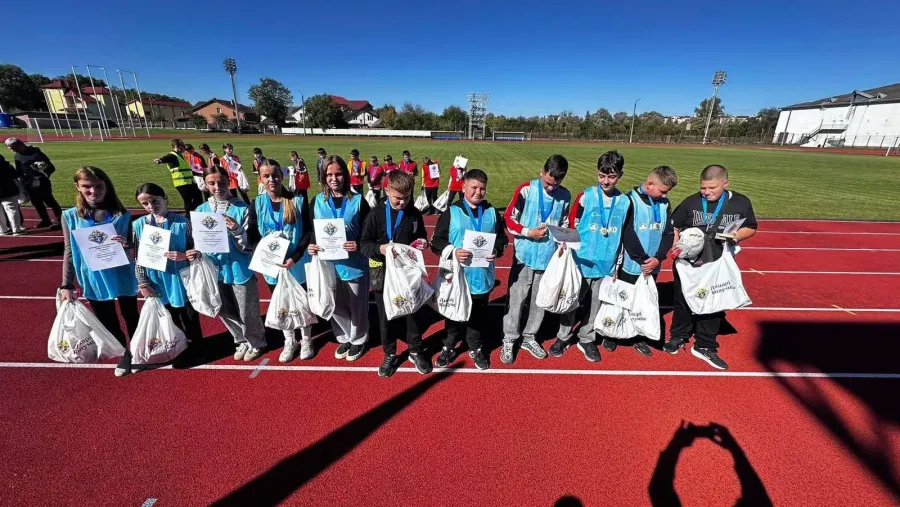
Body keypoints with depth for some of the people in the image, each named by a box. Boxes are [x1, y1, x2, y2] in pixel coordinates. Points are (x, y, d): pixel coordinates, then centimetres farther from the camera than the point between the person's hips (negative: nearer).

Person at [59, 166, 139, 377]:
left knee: (131, 317, 14)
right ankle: (124, 353, 35)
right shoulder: (70, 216, -1)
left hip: (123, 277, -1)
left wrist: (127, 245, -24)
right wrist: (66, 285, -1)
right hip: (93, 281, 2)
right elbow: (69, 252, 1)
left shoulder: (122, 215, -6)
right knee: (108, 322, 16)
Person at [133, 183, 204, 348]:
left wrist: (183, 256, -23)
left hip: (181, 281, -3)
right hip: (157, 284, 3)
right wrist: (143, 283, -1)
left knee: (189, 319, 11)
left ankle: (195, 348, 30)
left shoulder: (183, 223, -9)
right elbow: (138, 257, 2)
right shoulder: (138, 225, -1)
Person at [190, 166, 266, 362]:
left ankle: (256, 343, 32)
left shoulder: (242, 208, -11)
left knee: (247, 313, 7)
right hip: (216, 270, 5)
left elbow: (249, 245, -12)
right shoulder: (201, 211, 2)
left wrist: (237, 230, -29)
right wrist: (197, 253, -12)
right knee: (225, 312, 19)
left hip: (241, 270, -5)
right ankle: (242, 341, 41)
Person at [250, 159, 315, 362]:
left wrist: (295, 257, -18)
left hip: (298, 263, -2)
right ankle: (289, 342, 37)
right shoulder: (257, 204, -1)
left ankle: (306, 340, 35)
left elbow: (308, 232, -9)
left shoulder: (298, 201, -7)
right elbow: (253, 237, 0)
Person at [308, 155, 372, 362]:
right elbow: (312, 230, 11)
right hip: (328, 264, 3)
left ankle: (358, 340, 34)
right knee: (336, 306, 17)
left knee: (357, 306, 11)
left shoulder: (358, 201, -5)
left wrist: (359, 246, -24)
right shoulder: (317, 201, 5)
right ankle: (344, 339, 39)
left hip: (354, 264, -3)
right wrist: (311, 246, -9)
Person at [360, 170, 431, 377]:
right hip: (384, 273, -1)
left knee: (412, 313, 14)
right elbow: (364, 244, -8)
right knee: (386, 316, 11)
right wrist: (380, 249, -26)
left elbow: (422, 237, 15)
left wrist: (422, 243, -8)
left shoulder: (415, 214, 1)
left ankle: (416, 351, 34)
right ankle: (390, 355, 31)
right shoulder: (376, 213, -8)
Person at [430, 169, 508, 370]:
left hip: (483, 277, 2)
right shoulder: (451, 212, -4)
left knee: (478, 315, 16)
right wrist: (453, 252, -22)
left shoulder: (492, 212, 6)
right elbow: (436, 241, -5)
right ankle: (449, 347, 35)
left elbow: (502, 238, 11)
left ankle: (475, 348, 37)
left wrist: (497, 250, -10)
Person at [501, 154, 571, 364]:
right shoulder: (526, 189, -9)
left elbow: (565, 225, 14)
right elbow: (508, 219, -6)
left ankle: (529, 337, 31)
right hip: (525, 255, -3)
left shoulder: (564, 196, 3)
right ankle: (509, 340, 19)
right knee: (517, 298, 4)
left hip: (550, 256, 4)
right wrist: (528, 232, -16)